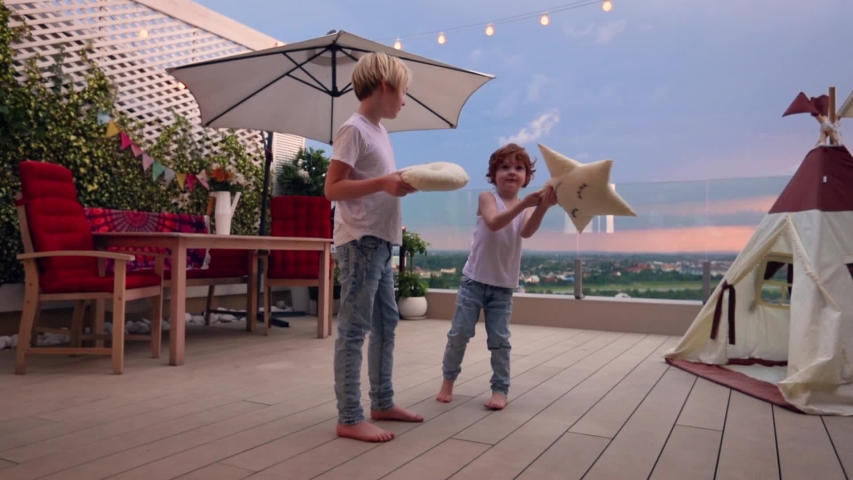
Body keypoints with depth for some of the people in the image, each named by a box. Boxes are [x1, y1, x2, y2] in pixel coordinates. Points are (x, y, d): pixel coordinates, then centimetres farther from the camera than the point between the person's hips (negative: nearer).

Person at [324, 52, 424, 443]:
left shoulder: (379, 131, 16)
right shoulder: (353, 129, -10)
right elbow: (333, 188, -16)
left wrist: (403, 184, 7)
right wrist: (384, 183, -21)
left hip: (380, 241, 10)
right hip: (360, 242, -10)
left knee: (386, 323, 15)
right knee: (354, 329, -5)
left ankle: (383, 403, 27)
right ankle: (349, 419, 3)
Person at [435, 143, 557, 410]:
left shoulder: (527, 208, 2)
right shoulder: (487, 198, -6)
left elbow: (527, 231, -21)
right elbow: (494, 223, -27)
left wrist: (543, 207, -40)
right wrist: (525, 203, -38)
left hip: (503, 285, 2)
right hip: (474, 280, -2)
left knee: (499, 339, 4)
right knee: (459, 333, 3)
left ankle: (500, 389, 15)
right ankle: (448, 380, 21)